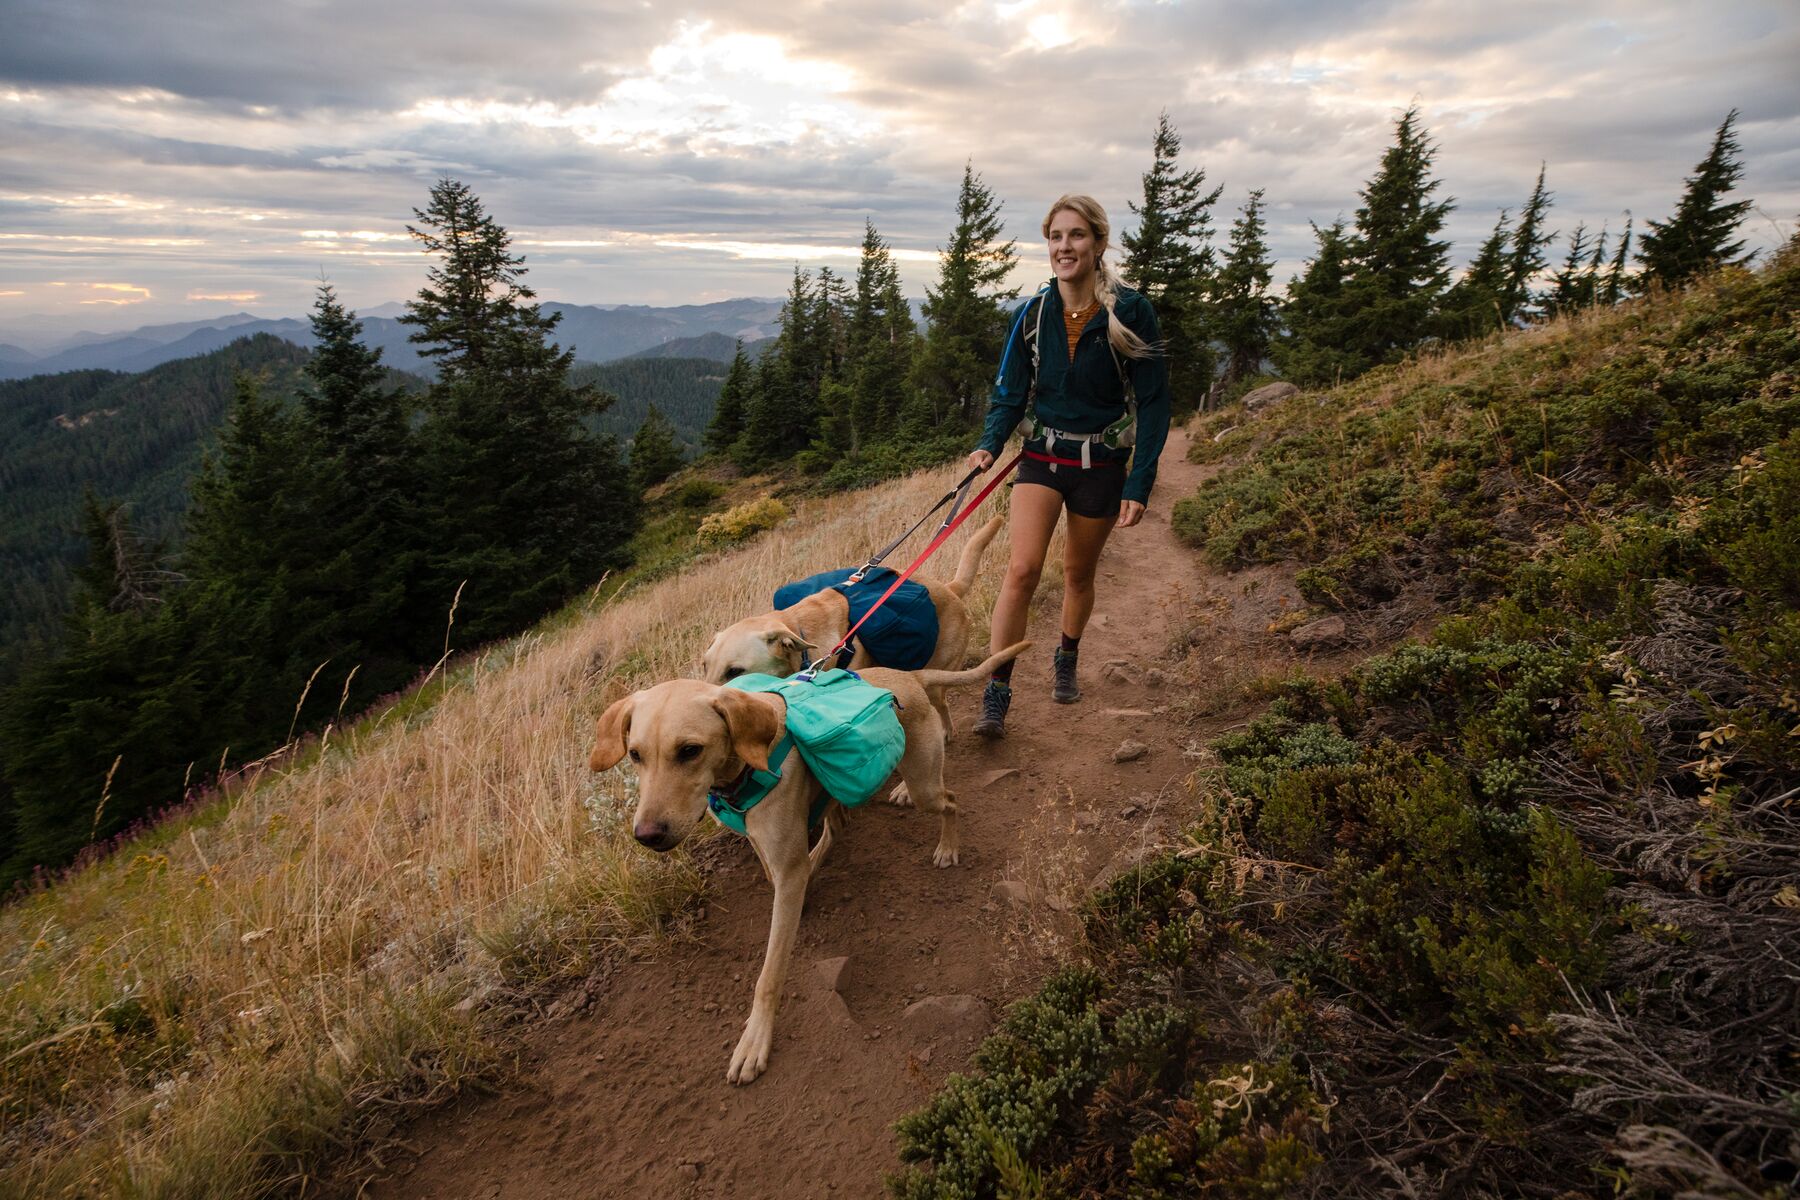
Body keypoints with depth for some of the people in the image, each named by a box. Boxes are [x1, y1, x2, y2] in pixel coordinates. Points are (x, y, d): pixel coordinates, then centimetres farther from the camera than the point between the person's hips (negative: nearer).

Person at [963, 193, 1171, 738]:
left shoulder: (1130, 313, -10)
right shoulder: (1032, 314, -2)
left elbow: (1153, 403, -7)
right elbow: (1010, 394, 2)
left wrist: (1139, 484, -12)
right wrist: (989, 445, -18)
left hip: (1101, 463, -1)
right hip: (1042, 455, 1)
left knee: (1079, 572, 13)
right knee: (1022, 568, -16)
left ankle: (1066, 662, 41)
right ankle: (996, 697, -11)